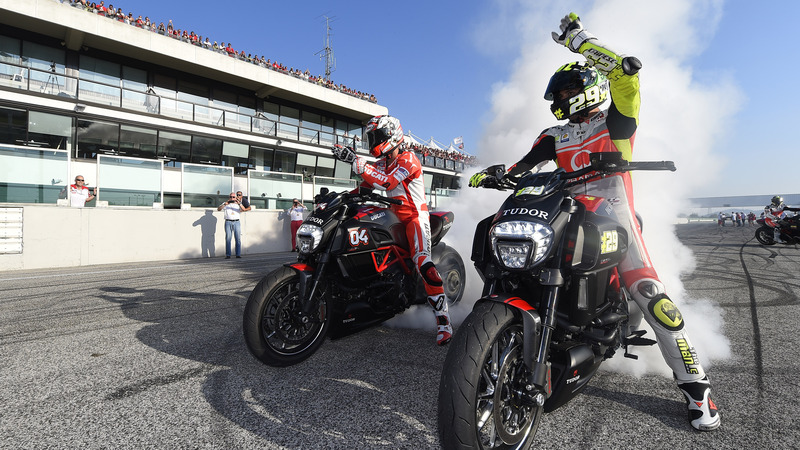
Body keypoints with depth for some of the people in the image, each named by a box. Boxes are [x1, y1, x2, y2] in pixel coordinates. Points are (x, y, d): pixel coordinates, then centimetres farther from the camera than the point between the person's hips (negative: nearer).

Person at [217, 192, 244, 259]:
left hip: (237, 222, 1)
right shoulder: (225, 204, 12)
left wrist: (239, 204, -24)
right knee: (228, 238, -5)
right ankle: (228, 255, -4)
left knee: (238, 238, -2)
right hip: (228, 222, 0)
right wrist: (225, 204, -16)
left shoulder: (238, 204, 12)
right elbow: (218, 209, -2)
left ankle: (238, 254, 2)